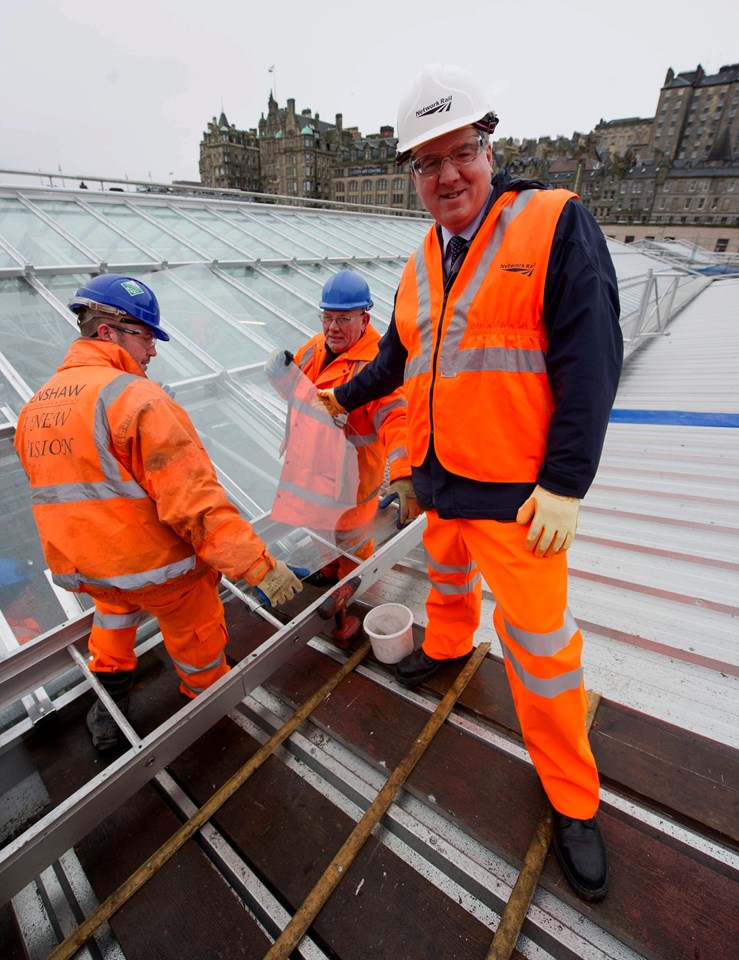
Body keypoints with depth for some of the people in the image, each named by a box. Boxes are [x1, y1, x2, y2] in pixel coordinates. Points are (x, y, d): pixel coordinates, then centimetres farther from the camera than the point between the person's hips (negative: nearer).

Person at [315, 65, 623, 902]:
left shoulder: (553, 224, -6)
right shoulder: (422, 263, 13)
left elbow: (590, 357, -13)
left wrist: (566, 483, -18)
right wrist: (346, 397, 35)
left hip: (517, 493, -5)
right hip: (438, 479, 6)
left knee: (538, 639, 2)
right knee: (447, 576, 26)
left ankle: (571, 797, 26)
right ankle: (448, 645, 57)